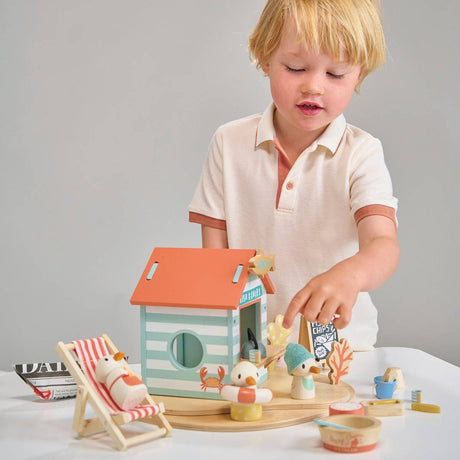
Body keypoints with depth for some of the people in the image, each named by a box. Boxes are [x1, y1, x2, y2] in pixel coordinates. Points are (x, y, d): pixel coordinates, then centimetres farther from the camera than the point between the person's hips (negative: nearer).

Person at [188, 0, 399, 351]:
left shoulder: (361, 154, -3)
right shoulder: (230, 143, 4)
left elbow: (384, 244, -17)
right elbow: (214, 247, 6)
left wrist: (350, 274, -41)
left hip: (338, 338, -2)